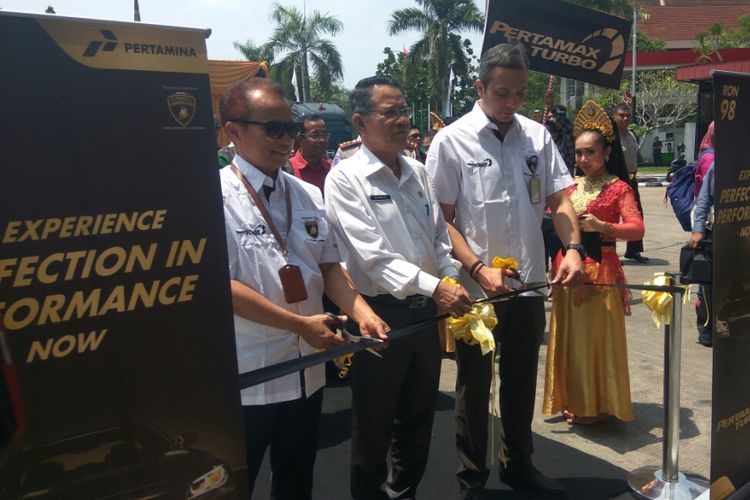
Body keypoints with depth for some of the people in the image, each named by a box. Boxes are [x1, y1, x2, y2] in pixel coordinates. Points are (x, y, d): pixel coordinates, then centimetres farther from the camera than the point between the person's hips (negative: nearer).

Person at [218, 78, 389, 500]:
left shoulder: (309, 195, 5)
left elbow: (329, 266, 8)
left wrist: (361, 312, -9)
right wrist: (300, 324, -20)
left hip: (306, 369, 5)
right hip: (246, 376, -5)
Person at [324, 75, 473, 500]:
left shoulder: (418, 172, 7)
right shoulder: (346, 179, -13)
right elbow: (373, 256, -21)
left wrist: (452, 286, 1)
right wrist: (434, 287, -28)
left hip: (426, 311, 7)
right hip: (381, 315, -6)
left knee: (419, 419, 21)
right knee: (374, 426, 10)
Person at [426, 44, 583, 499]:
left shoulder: (537, 136, 3)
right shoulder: (452, 141, -9)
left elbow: (559, 200, 7)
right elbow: (441, 219, -10)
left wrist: (573, 247, -10)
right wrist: (479, 269, -20)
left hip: (529, 283, 4)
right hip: (476, 287, -4)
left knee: (523, 380, 20)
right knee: (474, 386, 12)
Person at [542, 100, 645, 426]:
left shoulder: (619, 188, -5)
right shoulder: (572, 188, 12)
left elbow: (637, 228, -17)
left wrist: (600, 226, -30)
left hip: (601, 269, -6)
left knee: (597, 334, 1)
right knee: (569, 334, 10)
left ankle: (598, 405, 17)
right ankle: (572, 401, 25)